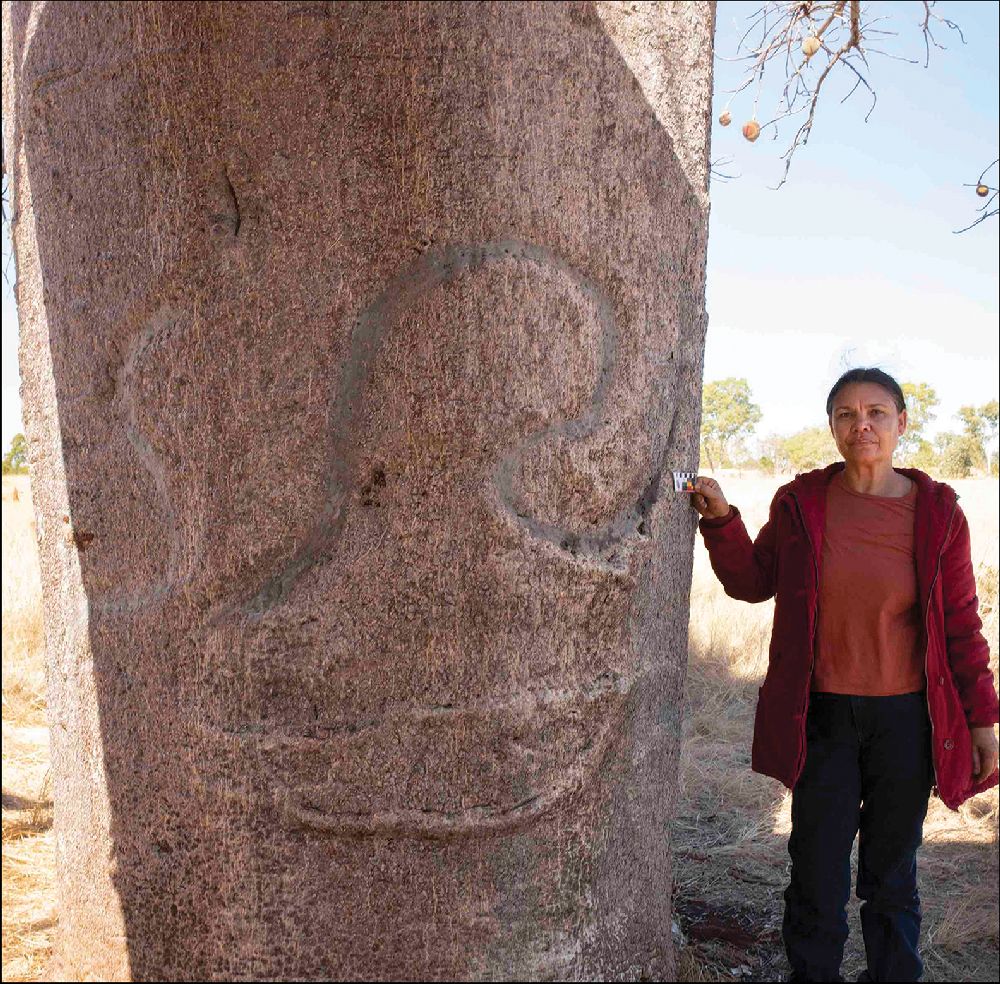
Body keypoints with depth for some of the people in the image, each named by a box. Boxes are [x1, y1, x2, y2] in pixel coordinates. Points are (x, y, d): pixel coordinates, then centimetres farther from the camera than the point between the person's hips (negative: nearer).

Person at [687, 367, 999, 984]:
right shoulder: (802, 504, -2)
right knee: (818, 872, 9)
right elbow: (753, 582, 7)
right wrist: (721, 520, -8)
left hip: (905, 718, 0)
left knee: (892, 874, 15)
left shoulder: (938, 512, -3)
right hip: (823, 717, 0)